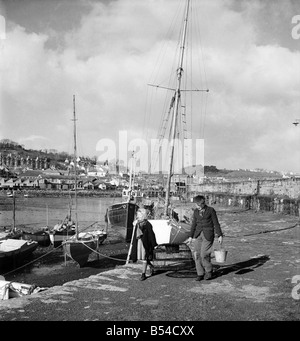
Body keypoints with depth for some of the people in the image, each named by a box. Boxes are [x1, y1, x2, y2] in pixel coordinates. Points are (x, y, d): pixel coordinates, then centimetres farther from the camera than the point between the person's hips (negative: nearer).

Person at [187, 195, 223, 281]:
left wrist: (220, 235, -6)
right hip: (198, 234, 5)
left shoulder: (211, 210, -4)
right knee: (197, 254, -2)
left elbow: (216, 223, -3)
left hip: (208, 235, -5)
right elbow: (194, 224, 13)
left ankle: (209, 272, 12)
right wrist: (191, 237, 11)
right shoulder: (196, 211, 8)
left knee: (204, 254, -11)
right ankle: (200, 274, 9)